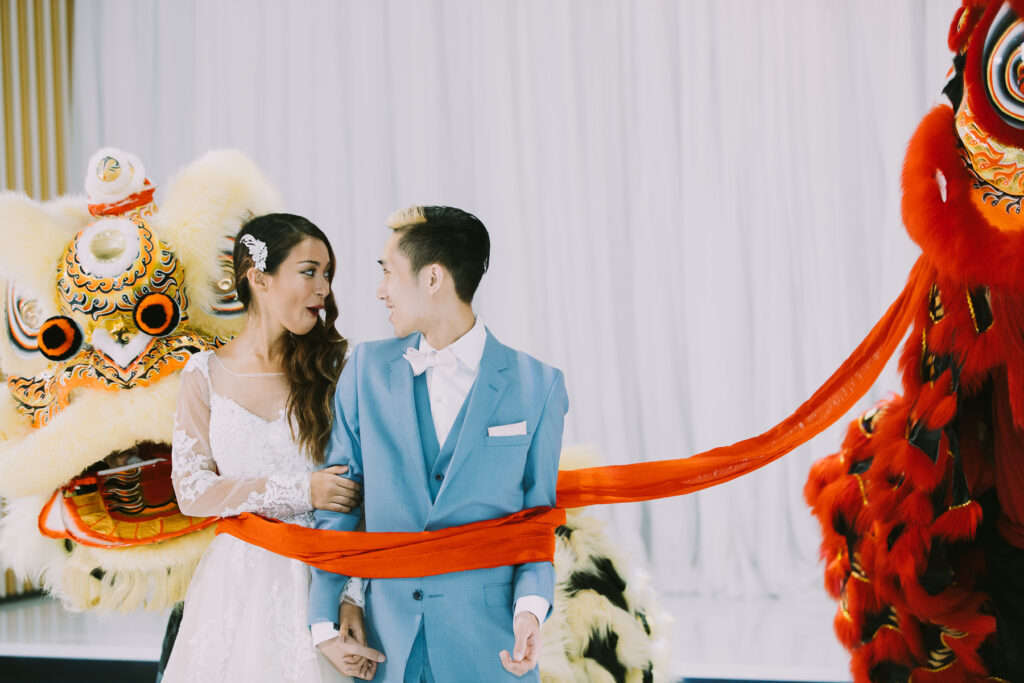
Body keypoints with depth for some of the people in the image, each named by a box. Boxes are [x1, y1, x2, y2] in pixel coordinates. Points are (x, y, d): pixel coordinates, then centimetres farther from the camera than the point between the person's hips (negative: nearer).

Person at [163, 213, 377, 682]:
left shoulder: (338, 365, -2)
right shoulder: (206, 374, 1)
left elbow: (361, 494, -6)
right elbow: (191, 490, -2)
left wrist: (354, 599, -17)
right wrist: (299, 491, -13)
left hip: (319, 572, -1)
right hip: (238, 578, 1)